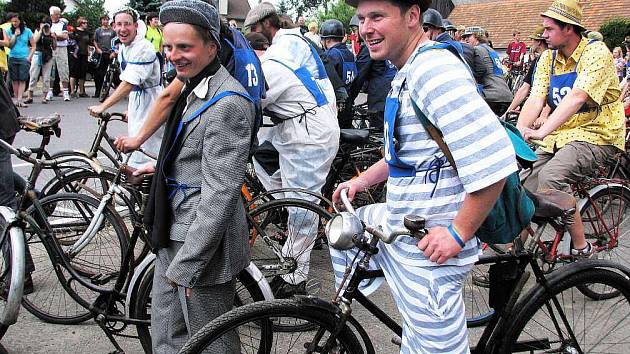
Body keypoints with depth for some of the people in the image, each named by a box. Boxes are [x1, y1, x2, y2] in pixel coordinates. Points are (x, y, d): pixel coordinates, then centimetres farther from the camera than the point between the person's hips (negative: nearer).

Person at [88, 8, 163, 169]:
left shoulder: (143, 48, -21)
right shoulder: (123, 48, 9)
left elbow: (129, 83, -28)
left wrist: (103, 106, -28)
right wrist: (129, 109, 13)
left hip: (149, 104, -10)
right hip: (136, 102, 10)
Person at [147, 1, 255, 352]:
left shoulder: (227, 103, -21)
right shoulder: (196, 89, 11)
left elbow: (220, 192, -24)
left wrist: (186, 264, -22)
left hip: (203, 243, -10)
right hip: (174, 236, 10)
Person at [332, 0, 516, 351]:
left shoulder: (435, 70, -23)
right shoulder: (410, 72, 12)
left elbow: (494, 159, -31)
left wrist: (458, 233, -24)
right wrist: (363, 180, 19)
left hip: (431, 247, -10)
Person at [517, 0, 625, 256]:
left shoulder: (596, 52, -12)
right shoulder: (548, 58, 7)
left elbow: (576, 97, -27)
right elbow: (536, 98, -4)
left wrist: (542, 132, -39)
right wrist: (519, 131, -23)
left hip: (596, 135, -6)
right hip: (559, 136, 7)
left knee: (551, 175, -30)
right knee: (526, 191, -9)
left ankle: (581, 248, -16)